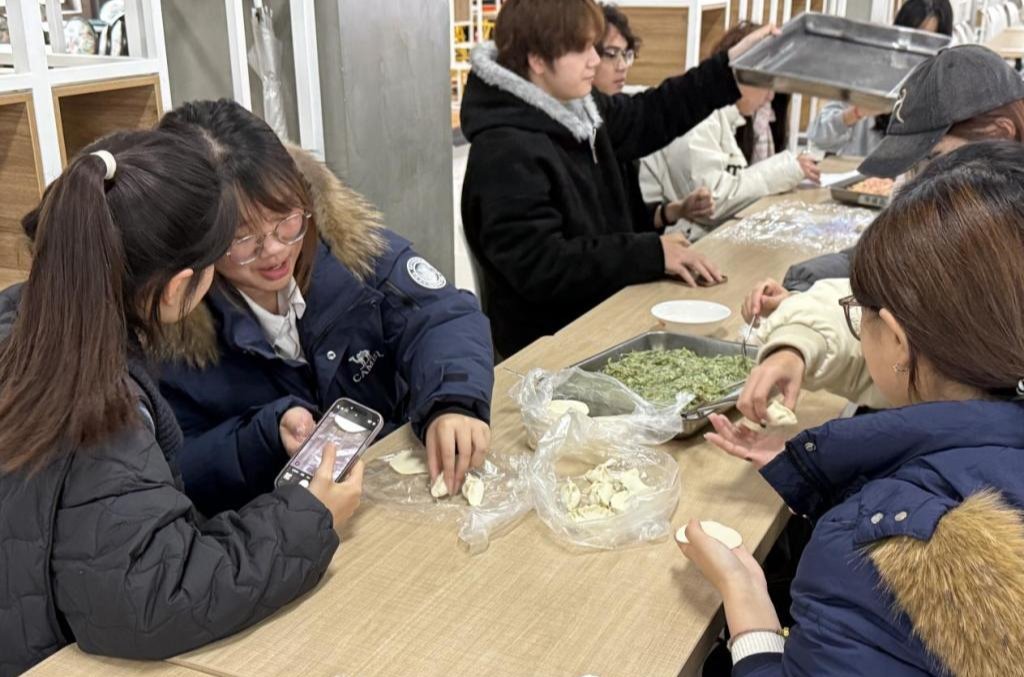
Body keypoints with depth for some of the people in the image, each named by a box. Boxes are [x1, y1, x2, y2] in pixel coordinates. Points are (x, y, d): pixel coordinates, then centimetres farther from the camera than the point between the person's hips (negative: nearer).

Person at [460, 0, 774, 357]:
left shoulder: (577, 108, 4)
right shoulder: (506, 151, -24)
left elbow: (649, 116, 19)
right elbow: (541, 267, -28)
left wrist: (731, 65, 10)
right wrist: (652, 253, -24)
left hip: (599, 307, 8)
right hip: (549, 338, -8)